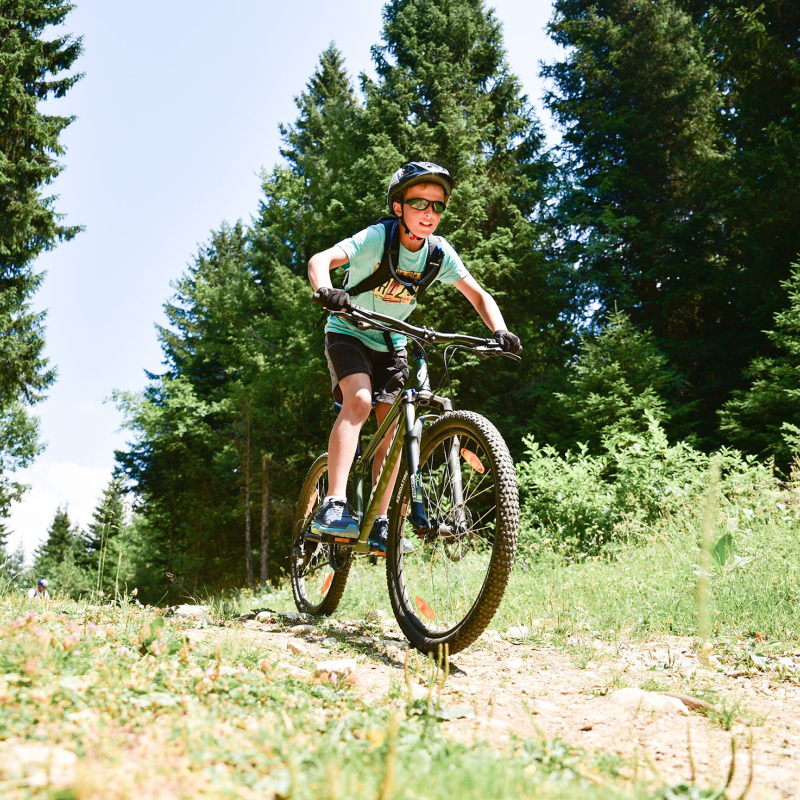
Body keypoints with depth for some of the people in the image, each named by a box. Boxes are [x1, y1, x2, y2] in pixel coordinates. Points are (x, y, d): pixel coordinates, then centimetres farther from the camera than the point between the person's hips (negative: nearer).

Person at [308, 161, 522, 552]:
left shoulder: (439, 252, -10)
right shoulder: (377, 237, -22)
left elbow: (479, 296, -4)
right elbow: (320, 260, -35)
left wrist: (499, 332, -23)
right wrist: (326, 291, -57)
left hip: (389, 344, 5)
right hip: (348, 333, -4)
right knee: (359, 400, -29)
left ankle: (380, 525, 3)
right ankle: (333, 506, -32)